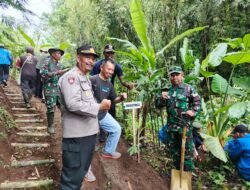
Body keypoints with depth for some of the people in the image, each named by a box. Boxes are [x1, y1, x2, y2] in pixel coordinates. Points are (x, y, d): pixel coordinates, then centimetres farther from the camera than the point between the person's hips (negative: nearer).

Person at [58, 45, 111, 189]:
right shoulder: (71, 77, -14)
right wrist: (99, 107, -17)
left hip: (89, 132, 10)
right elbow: (73, 104, -26)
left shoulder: (86, 79, 18)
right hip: (77, 134, -10)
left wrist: (102, 105, 6)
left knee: (81, 171, 24)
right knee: (73, 174, 2)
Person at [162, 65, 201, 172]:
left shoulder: (188, 88, -2)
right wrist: (161, 98, -6)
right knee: (173, 149, 16)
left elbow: (197, 101, 4)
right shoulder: (168, 90, 10)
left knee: (186, 149, 3)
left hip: (185, 125, -5)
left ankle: (188, 171, 20)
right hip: (171, 125, 5)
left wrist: (194, 111, -11)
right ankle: (178, 169, 34)